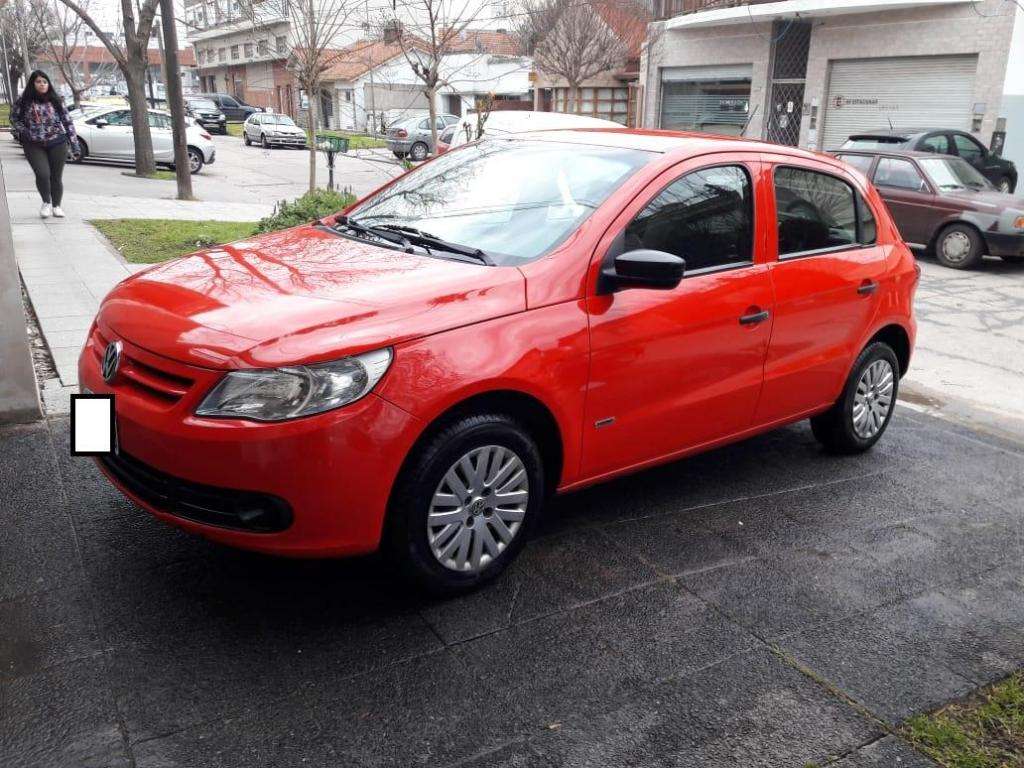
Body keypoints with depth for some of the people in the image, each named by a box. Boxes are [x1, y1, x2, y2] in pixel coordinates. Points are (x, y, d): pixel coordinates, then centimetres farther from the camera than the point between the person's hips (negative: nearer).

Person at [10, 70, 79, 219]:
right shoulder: (25, 101, 1)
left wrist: (74, 142, 0)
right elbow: (14, 117, 13)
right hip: (34, 145, -1)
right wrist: (24, 131, -2)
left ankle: (56, 206, 22)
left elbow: (67, 121, 5)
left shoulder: (56, 100, 2)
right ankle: (46, 202, 8)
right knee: (42, 174, -15)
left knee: (56, 176, 4)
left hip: (57, 144, 1)